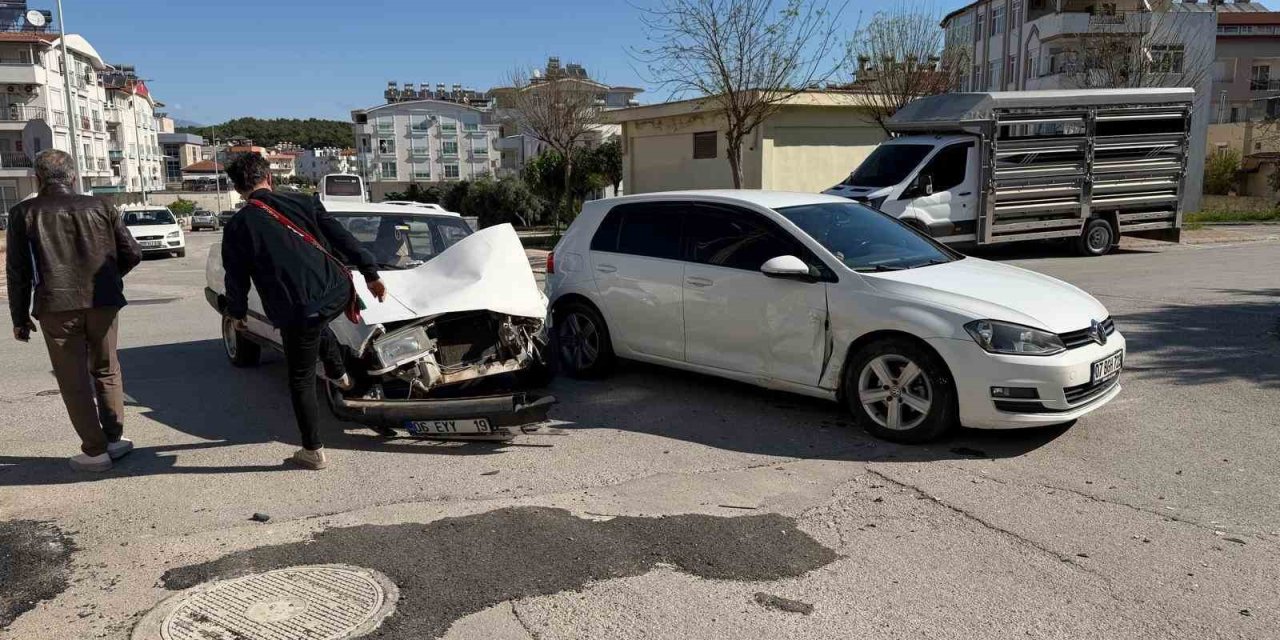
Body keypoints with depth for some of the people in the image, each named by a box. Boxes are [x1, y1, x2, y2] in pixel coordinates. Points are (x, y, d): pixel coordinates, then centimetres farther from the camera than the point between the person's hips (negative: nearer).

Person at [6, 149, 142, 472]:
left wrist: (20, 317, 9)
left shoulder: (24, 213, 2)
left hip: (57, 307, -2)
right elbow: (132, 253, 5)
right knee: (106, 371, 18)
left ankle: (95, 451, 7)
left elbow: (17, 271, 1)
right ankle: (114, 438, 21)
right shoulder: (99, 207, 6)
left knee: (74, 380, 6)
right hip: (103, 302, 2)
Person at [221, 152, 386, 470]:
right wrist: (370, 273, 9)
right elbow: (343, 238, 3)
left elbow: (236, 277, 6)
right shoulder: (303, 203, 4)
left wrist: (237, 313, 22)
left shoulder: (237, 227, -1)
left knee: (301, 381, 13)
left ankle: (314, 451, 20)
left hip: (295, 313, -3)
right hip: (338, 294, 3)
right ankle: (339, 374, 44)